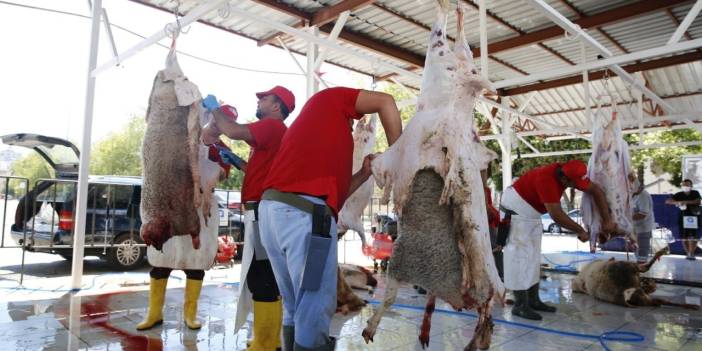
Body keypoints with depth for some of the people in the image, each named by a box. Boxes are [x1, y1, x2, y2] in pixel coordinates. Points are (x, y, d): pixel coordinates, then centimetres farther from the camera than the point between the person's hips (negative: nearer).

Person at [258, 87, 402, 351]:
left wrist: (364, 174, 22)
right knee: (315, 308, -2)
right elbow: (385, 102, 7)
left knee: (296, 307, 17)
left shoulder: (305, 125, 34)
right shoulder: (329, 99, 18)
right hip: (303, 211, -8)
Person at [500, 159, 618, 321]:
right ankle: (520, 305, -8)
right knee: (521, 256, -11)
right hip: (516, 212, -9)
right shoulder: (546, 179, -32)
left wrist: (607, 220, -3)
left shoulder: (566, 173, -8)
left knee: (533, 257, 11)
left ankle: (533, 300, 18)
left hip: (532, 214, 10)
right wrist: (581, 231, -17)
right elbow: (557, 215, -30)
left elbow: (596, 190, 1)